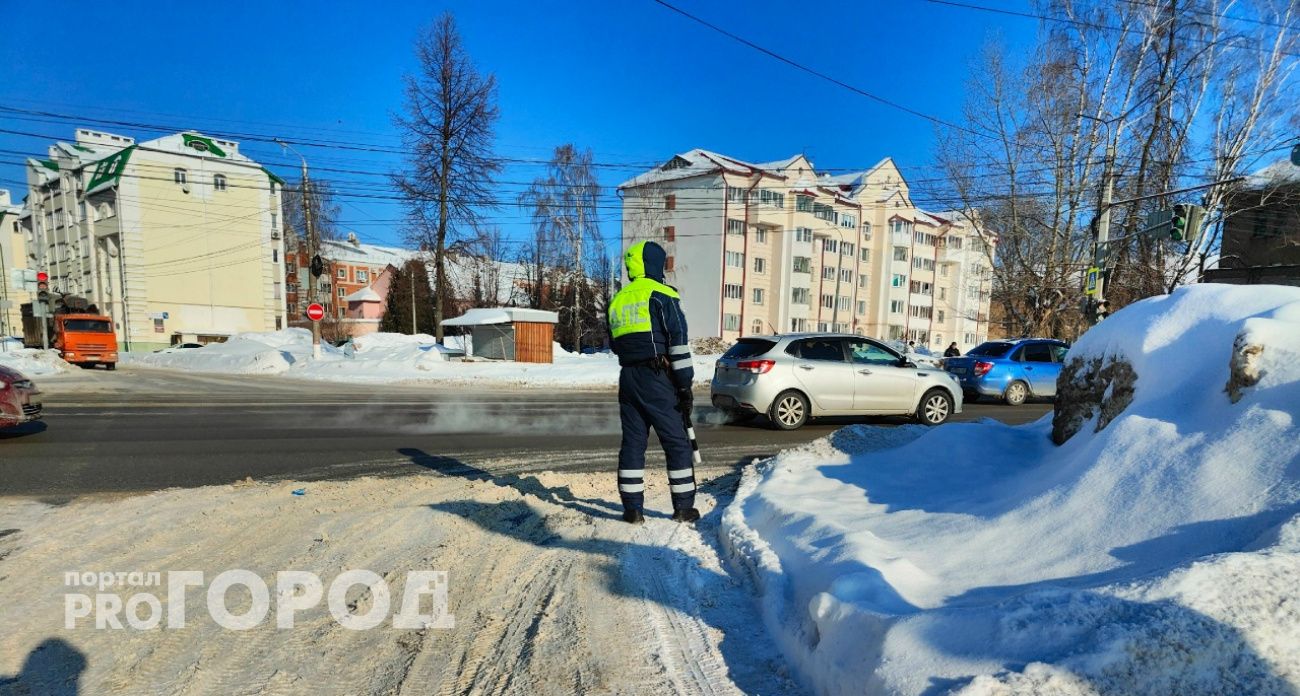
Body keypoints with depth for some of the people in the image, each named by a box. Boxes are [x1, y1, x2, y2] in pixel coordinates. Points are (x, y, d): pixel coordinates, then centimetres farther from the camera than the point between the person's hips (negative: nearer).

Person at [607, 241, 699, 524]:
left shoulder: (617, 301, 16)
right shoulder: (661, 295, -5)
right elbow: (678, 341, -12)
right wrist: (685, 383, -11)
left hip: (627, 378, 6)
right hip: (657, 378, -6)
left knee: (632, 442, 10)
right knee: (677, 442, 3)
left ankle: (632, 508, 11)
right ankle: (683, 507, 9)